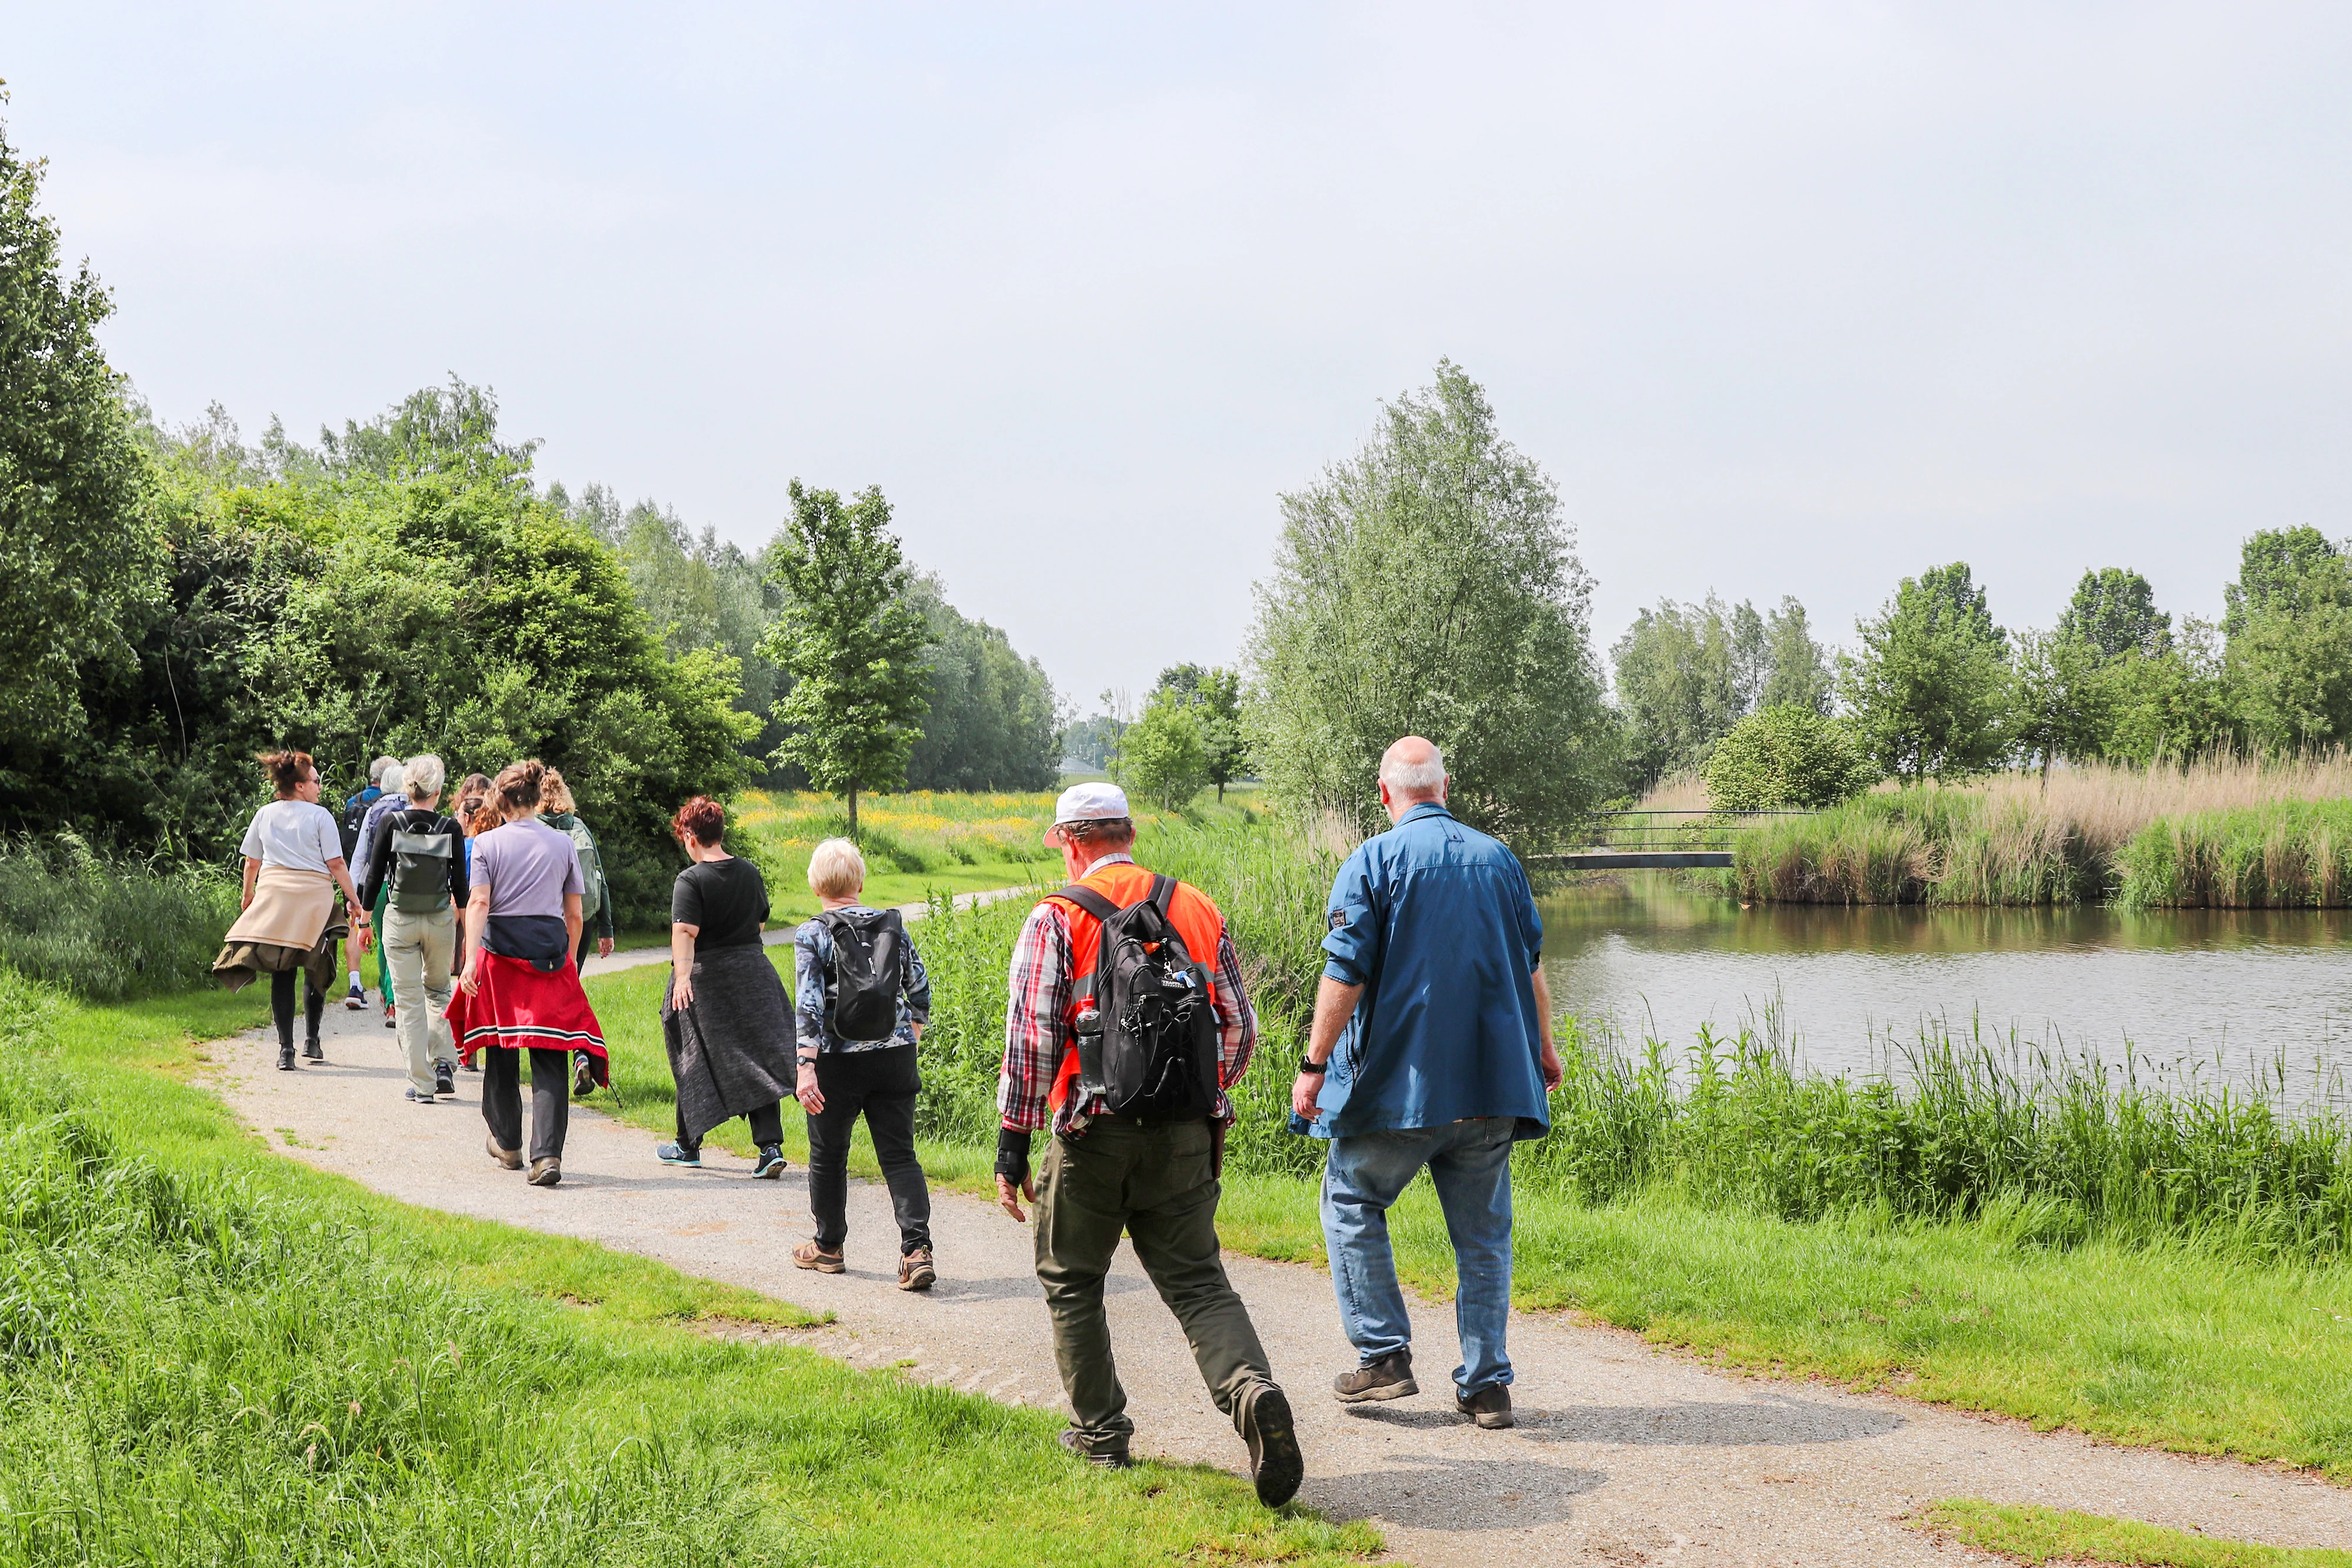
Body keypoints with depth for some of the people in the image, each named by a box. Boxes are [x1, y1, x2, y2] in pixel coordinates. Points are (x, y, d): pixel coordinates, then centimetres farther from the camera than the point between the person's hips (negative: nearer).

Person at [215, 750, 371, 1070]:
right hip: (313, 897, -3)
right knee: (316, 970, 12)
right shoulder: (319, 816, -2)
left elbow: (252, 863, 15)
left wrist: (247, 895, 30)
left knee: (282, 974, 2)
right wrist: (354, 900, 0)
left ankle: (285, 1049, -3)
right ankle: (311, 1040, 13)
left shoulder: (265, 815, 10)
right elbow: (336, 865, -5)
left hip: (273, 896, 3)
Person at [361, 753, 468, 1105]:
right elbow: (460, 885, 0)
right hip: (440, 921, 1)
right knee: (438, 991, 22)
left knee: (409, 1001, 5)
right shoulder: (451, 829, -6)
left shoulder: (390, 824, -8)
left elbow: (375, 876, -3)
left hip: (399, 921, -1)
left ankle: (421, 1083, 3)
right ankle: (444, 1063, 6)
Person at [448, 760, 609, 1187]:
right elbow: (574, 915, 9)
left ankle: (507, 1144, 29)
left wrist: (470, 959, -15)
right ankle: (547, 1155, -16)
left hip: (500, 951, 0)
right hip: (550, 955, 0)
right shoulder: (562, 844, 6)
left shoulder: (487, 843, 1)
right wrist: (568, 960, 21)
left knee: (502, 1052, 16)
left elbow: (478, 902, -10)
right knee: (549, 1059, -3)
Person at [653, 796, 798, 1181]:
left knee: (695, 1063, 10)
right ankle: (770, 1145, -10)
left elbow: (685, 933, -24)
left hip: (706, 979, -5)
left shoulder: (690, 881, -12)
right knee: (758, 1061, 3)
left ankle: (688, 1146, 22)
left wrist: (682, 976, -32)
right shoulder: (750, 873, 7)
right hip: (754, 972, 5)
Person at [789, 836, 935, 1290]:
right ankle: (917, 1248, -10)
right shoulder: (893, 925, 4)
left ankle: (828, 1246, 29)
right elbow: (920, 989, 9)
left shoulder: (812, 935, -8)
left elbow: (808, 1005, -15)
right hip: (895, 1057, 3)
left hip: (838, 1062, -3)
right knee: (899, 1155, 5)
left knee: (828, 1154, 15)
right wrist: (911, 1038, 25)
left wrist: (805, 1068, -18)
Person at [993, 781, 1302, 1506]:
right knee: (1197, 1282, 6)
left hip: (1095, 1132, -3)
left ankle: (1100, 1430, 20)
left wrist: (1012, 1141, -5)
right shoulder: (1199, 910, 9)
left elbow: (1031, 1038, -10)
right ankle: (1252, 1391, -19)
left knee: (1071, 1280, 16)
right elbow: (1241, 1028, 11)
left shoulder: (1058, 917, -4)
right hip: (1186, 1139, 3)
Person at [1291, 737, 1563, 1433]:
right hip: (1495, 1080, 4)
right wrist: (1543, 1048, 29)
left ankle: (1384, 1354, 9)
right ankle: (1486, 1383, 10)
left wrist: (1314, 1066, -7)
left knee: (1351, 1200, 14)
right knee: (1482, 1230, 10)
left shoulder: (1373, 861, -7)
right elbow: (1532, 967, 16)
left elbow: (1346, 975, -12)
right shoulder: (1499, 859, 8)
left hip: (1401, 1080, -4)